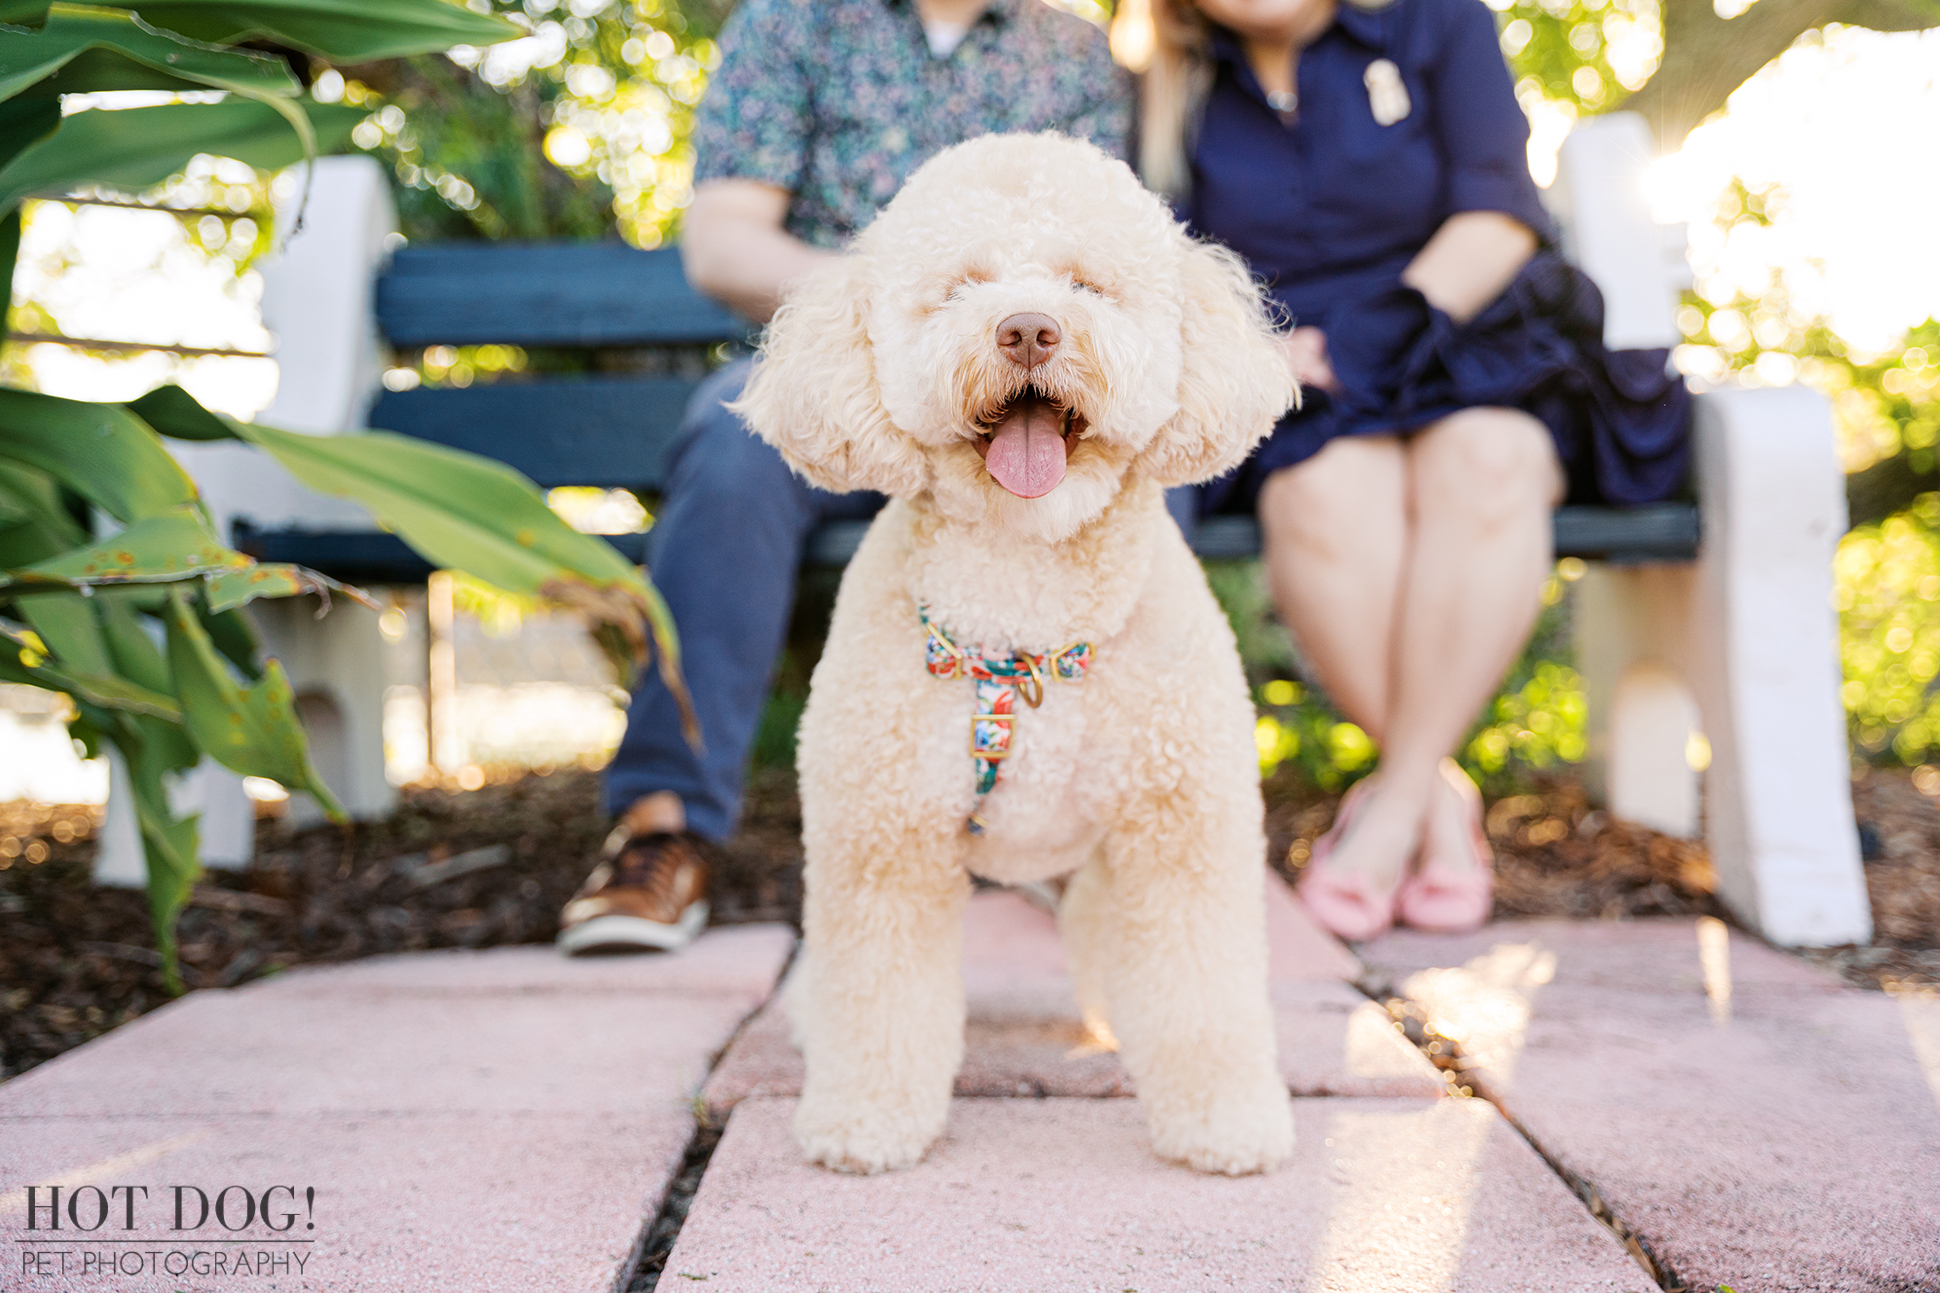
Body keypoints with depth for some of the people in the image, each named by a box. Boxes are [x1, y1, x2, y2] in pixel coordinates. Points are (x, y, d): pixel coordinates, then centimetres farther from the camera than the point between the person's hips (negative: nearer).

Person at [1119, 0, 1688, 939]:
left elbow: (1500, 217, -4)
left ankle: (1394, 801, -27)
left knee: (1482, 463, -36)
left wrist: (1380, 340, -15)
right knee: (1329, 497, -35)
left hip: (1474, 367, 0)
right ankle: (1442, 799, -21)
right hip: (1300, 405, 1)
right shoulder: (1173, 94, 13)